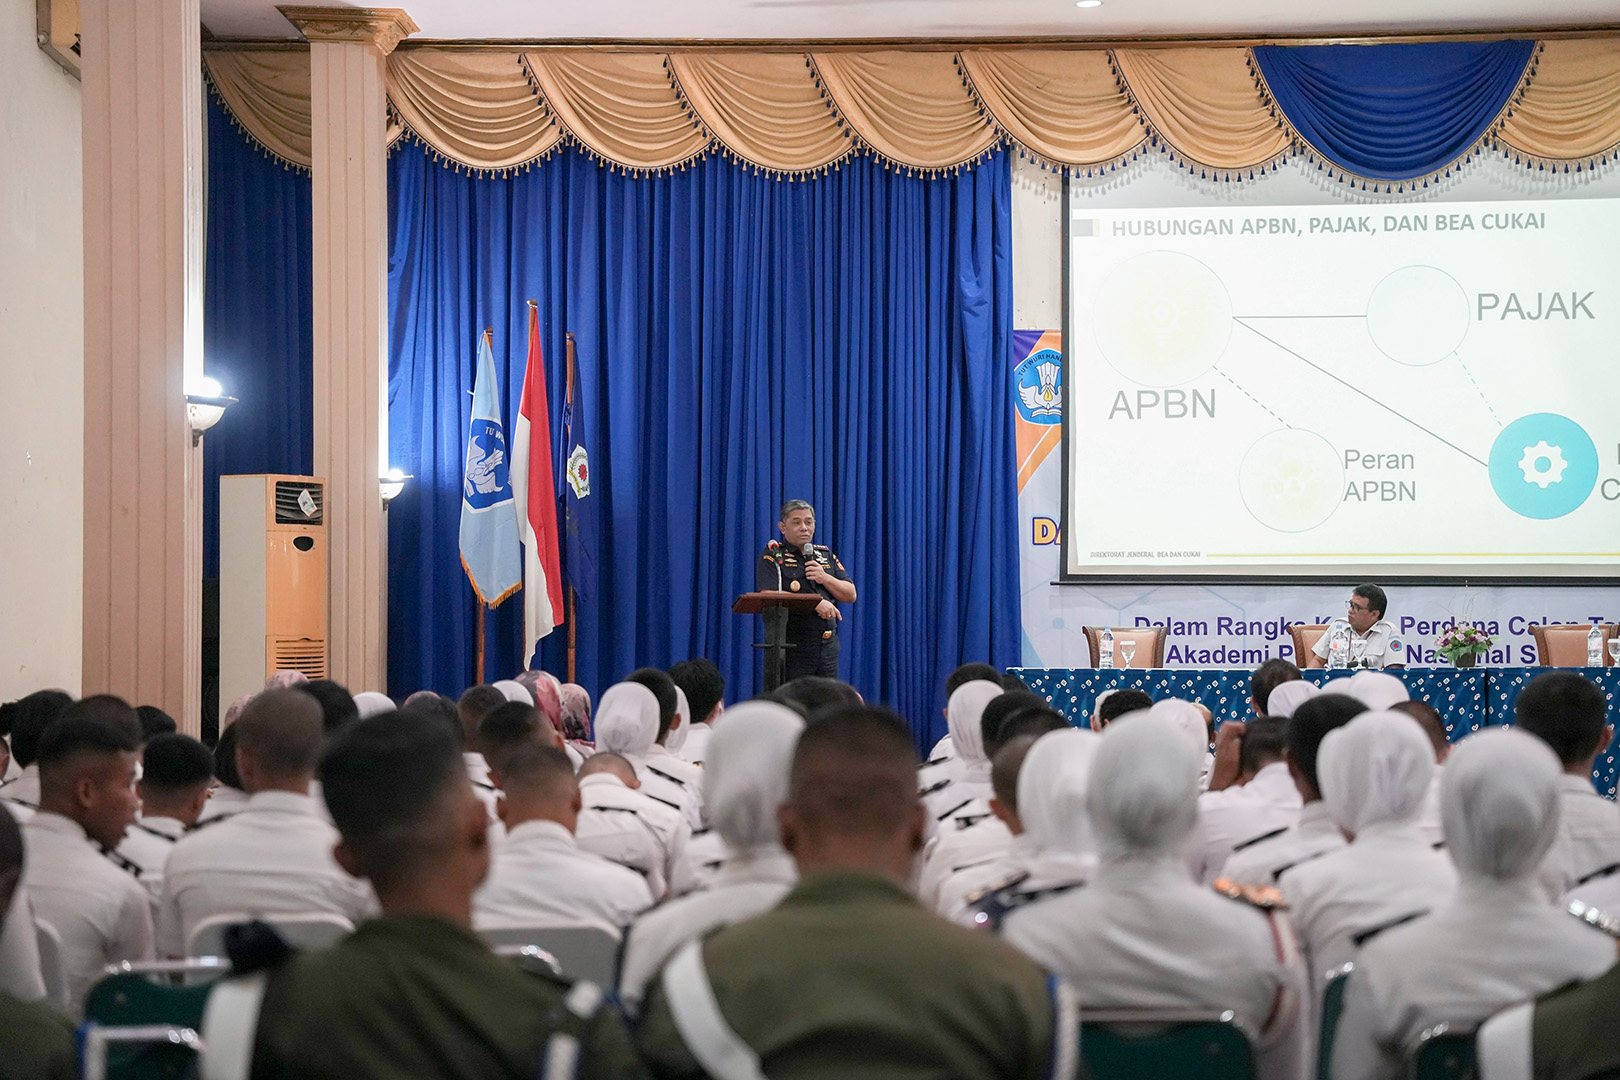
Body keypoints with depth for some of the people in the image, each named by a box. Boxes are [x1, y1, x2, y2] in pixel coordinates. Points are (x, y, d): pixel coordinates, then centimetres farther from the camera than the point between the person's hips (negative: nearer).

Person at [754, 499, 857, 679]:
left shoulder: (825, 555, 17)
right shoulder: (772, 556, 0)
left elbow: (850, 595, 14)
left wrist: (825, 578, -4)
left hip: (827, 646, 5)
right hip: (791, 649, -5)